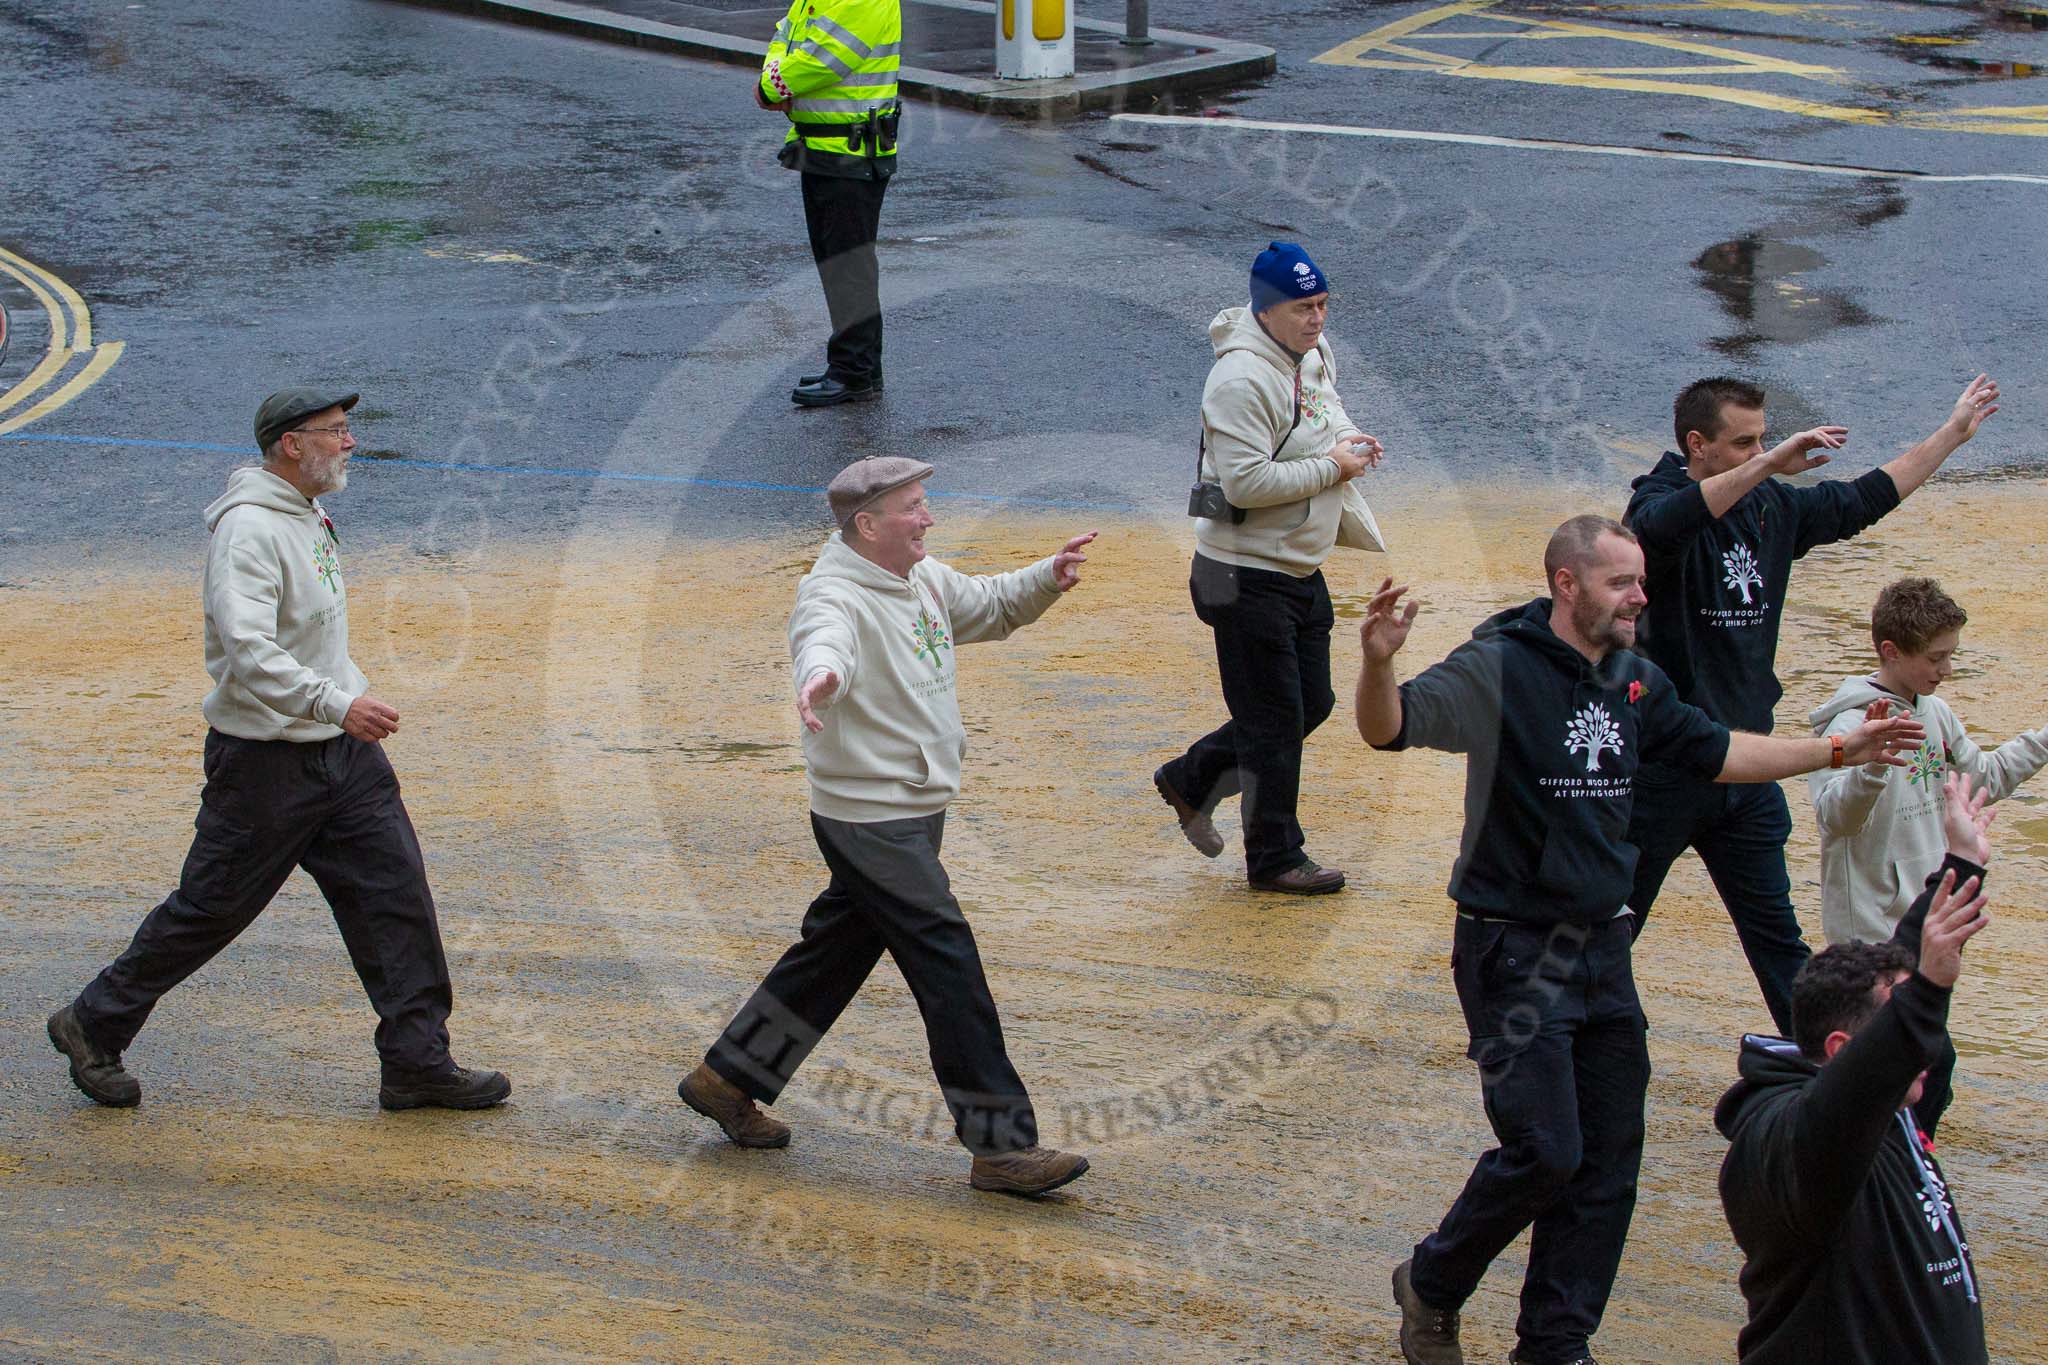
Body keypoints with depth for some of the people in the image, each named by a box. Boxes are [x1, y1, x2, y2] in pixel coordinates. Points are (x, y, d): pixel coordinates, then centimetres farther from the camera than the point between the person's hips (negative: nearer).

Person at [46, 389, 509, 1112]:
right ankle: (94, 1027, 20)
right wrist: (332, 702, -39)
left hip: (344, 753, 9)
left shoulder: (309, 517, 11)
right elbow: (248, 651, -31)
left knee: (396, 894, 3)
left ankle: (418, 1060, 8)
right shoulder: (248, 529, -20)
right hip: (266, 759, -9)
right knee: (210, 910, 3)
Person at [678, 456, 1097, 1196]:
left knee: (838, 951, 18)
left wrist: (1048, 578, 8)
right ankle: (1001, 1143, -7)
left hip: (913, 811, 10)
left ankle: (729, 1078, 32)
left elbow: (989, 606, 27)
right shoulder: (836, 594, -20)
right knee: (948, 964, -10)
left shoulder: (923, 579, 9)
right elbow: (824, 642, -43)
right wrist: (821, 678, -66)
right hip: (869, 821, -10)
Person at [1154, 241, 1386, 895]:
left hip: (1302, 570, 9)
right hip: (1247, 576, -9)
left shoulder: (1314, 357, 7)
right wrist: (1330, 466, -21)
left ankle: (1192, 778, 32)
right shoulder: (1242, 379, -22)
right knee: (1274, 719, 0)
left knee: (1311, 702, 18)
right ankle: (1275, 859, 14)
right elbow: (1248, 482, -30)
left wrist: (1350, 441, 3)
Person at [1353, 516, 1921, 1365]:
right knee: (1544, 1151, -13)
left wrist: (1837, 751, 22)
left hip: (1602, 949, 7)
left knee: (1608, 1162, 8)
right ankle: (1431, 1288, 12)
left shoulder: (1634, 680, 7)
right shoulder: (1499, 668, -14)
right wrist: (1378, 660, -46)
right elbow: (1389, 727, -24)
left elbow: (1712, 753, 21)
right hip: (1514, 951, -7)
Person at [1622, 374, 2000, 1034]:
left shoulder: (1773, 508, 8)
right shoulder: (1660, 502, -13)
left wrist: (1955, 431, 21)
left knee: (1775, 936, 11)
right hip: (1665, 763, -6)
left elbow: (1865, 498, 20)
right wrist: (1770, 464, -42)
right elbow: (1660, 526, -38)